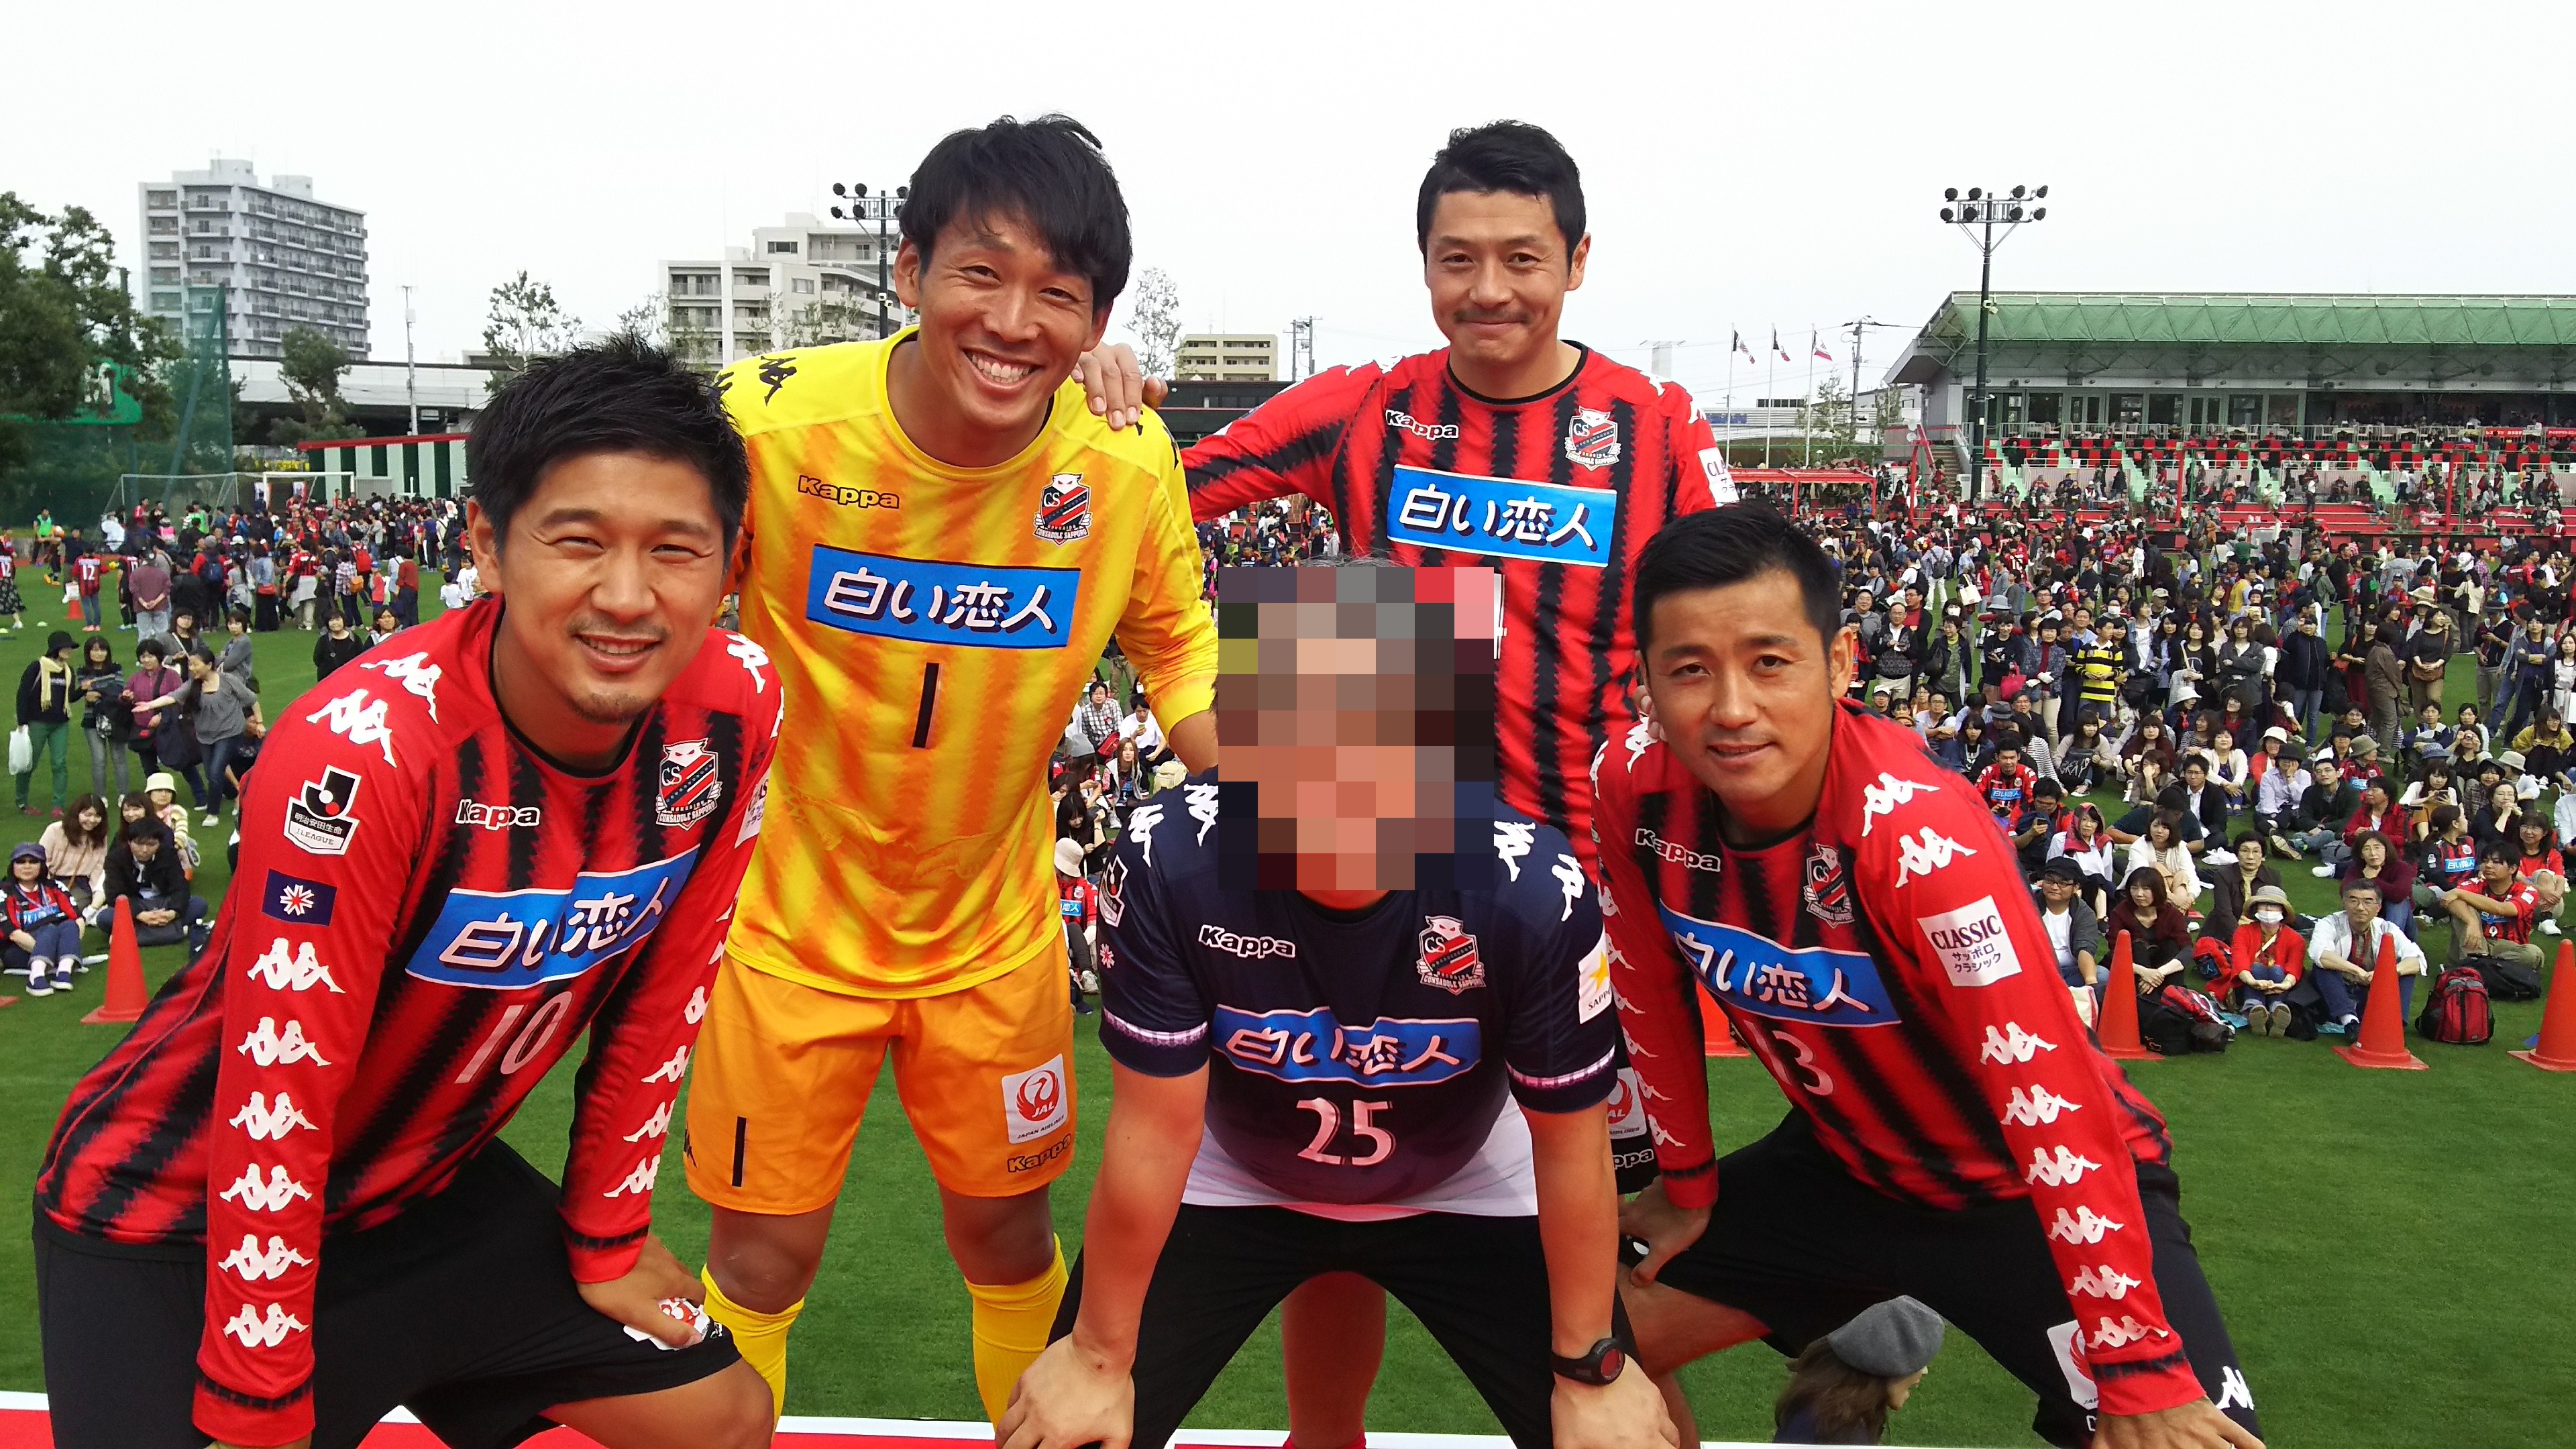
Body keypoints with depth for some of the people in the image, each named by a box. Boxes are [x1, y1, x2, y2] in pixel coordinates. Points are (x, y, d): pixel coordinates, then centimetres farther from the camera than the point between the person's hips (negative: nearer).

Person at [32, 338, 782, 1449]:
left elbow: (660, 996, -4)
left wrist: (608, 1233, 5)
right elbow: (271, 1114, -26)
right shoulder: (360, 753, -32)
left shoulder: (734, 711, -16)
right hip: (178, 1224, -5)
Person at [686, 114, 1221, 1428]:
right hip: (791, 919, -1)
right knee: (763, 1250, 11)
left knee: (1006, 1230, 17)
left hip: (996, 930, 2)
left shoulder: (1128, 462, -17)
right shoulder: (767, 418, -23)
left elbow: (1177, 651, 2)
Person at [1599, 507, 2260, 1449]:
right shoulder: (1635, 796, -18)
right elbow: (1654, 1005, -1)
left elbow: (2054, 1104, -29)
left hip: (2030, 1192, -4)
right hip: (1846, 1164, 5)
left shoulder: (1917, 830, -32)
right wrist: (1686, 1185, 8)